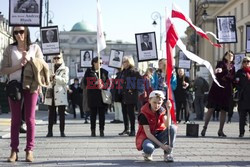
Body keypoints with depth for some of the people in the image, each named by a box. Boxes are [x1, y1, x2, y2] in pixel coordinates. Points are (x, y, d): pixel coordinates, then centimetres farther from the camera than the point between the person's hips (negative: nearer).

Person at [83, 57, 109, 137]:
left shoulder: (104, 72, 12)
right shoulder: (89, 71, 7)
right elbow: (85, 82, 1)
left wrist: (103, 85, -10)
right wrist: (94, 83, -11)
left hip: (102, 95, 1)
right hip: (92, 95, -1)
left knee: (102, 113, 0)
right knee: (93, 113, 2)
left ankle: (101, 130, 5)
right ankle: (93, 130, 7)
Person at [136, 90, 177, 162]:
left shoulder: (162, 111, -3)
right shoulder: (144, 114, -17)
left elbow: (167, 126, -20)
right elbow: (148, 133, -22)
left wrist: (168, 110, -29)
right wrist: (161, 145, -28)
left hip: (159, 136, 5)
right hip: (147, 138, -5)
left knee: (173, 128, -23)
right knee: (148, 148, -42)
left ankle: (168, 154, -12)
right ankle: (147, 153, -1)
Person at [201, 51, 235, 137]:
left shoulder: (232, 67, 13)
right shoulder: (220, 64, 3)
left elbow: (233, 79, 10)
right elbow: (217, 75, -7)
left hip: (227, 90, 4)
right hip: (217, 89, -3)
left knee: (224, 110, 3)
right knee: (211, 108, -6)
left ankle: (220, 130, 10)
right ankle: (204, 127, 0)